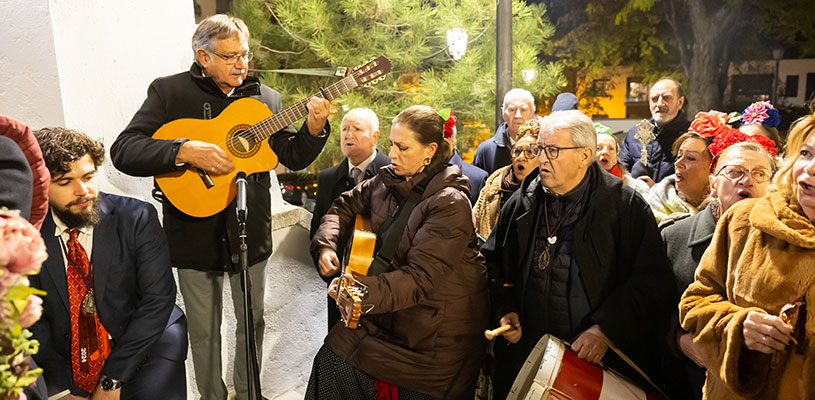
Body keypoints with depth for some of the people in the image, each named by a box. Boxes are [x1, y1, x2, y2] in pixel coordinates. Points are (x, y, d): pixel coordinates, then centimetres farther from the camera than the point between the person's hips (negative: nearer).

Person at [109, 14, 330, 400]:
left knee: (252, 320, 17)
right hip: (195, 234, -3)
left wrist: (313, 128, -13)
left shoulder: (266, 98, 4)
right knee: (204, 331, 13)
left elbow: (293, 157, 6)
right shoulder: (169, 91, -6)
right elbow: (122, 150, -15)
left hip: (250, 231, 3)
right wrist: (186, 151, -29)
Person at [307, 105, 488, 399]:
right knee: (333, 357, -6)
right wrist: (325, 244, 1)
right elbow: (345, 206, 18)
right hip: (392, 314, 6)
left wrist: (362, 291, -39)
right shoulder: (387, 181, 1)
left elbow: (421, 278, -27)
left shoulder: (450, 204, -21)